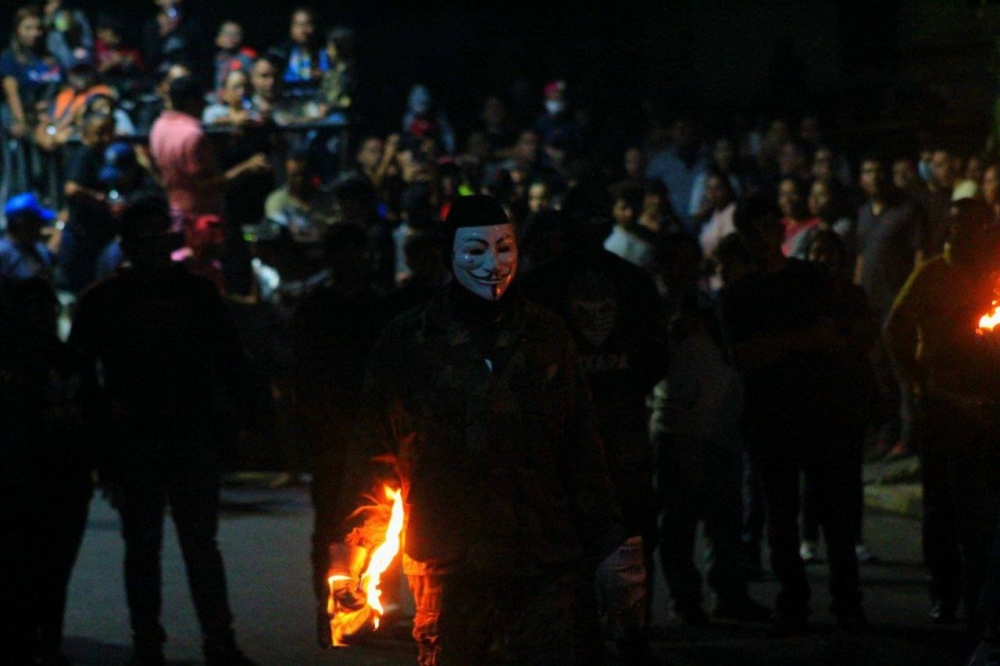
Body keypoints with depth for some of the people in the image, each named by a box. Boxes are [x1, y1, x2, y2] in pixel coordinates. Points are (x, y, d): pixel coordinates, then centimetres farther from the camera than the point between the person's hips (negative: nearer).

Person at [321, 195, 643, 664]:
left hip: (544, 563, 1)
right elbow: (374, 452, 4)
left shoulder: (547, 336, 9)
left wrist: (608, 544, 6)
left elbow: (582, 453, 12)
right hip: (449, 567, -1)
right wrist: (354, 549, -5)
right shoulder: (406, 343, 3)